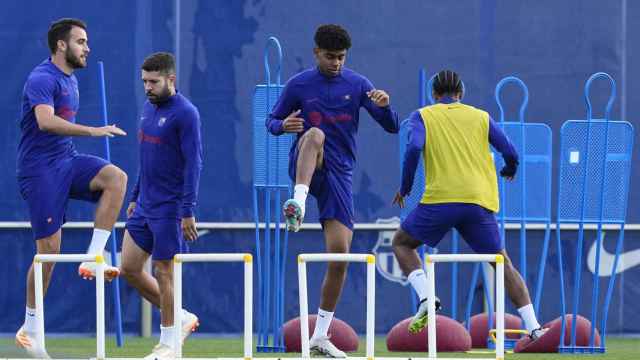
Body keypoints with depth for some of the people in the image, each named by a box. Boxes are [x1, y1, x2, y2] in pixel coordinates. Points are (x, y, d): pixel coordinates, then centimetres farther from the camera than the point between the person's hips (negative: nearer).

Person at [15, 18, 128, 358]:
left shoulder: (70, 80, 15)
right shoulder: (41, 79, -14)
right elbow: (46, 121, -32)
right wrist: (93, 131, -39)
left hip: (66, 160, 8)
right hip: (40, 169, -8)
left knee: (115, 177, -21)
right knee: (49, 248, -7)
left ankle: (93, 257, -21)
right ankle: (29, 328, 5)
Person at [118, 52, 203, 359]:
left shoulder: (185, 113, -14)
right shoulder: (148, 107, 12)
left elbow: (193, 163, -17)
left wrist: (188, 210, -21)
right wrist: (135, 197, 21)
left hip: (169, 208, -8)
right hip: (144, 206, 9)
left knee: (164, 272, -2)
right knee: (129, 268, 7)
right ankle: (181, 319, 20)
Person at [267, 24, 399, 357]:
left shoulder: (357, 85, 4)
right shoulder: (298, 85, 2)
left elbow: (391, 127, 2)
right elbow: (272, 122, 10)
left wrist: (384, 105, -21)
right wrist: (283, 125, -15)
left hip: (340, 174, 2)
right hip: (305, 168, -2)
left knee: (340, 253, -5)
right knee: (315, 134, -36)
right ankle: (298, 203, -57)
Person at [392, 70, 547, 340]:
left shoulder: (422, 116, 11)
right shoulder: (481, 117, 17)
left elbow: (414, 148, -8)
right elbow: (510, 154, 13)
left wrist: (405, 188, 3)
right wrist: (508, 171, 37)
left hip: (440, 199, -2)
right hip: (480, 202, 2)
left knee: (402, 242, 20)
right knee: (502, 263, 13)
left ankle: (425, 297, -3)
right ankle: (533, 326, 1)